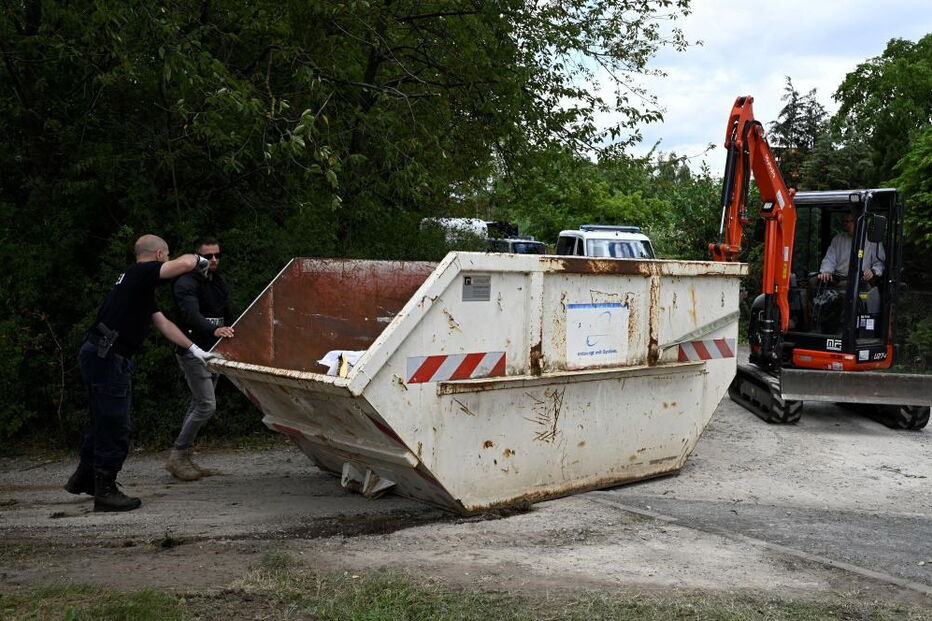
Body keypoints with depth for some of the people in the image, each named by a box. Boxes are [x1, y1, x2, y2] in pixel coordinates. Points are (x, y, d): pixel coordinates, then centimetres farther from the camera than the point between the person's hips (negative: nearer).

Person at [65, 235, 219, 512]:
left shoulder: (139, 282, 22)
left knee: (102, 419, 22)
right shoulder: (141, 272, -9)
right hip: (106, 356, -10)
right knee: (114, 424, -2)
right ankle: (105, 492, 7)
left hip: (99, 355, 10)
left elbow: (163, 324, 24)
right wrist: (199, 259, 1)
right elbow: (185, 263, -24)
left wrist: (195, 350, 23)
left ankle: (84, 477, 37)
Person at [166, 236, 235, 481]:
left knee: (199, 404, 12)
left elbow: (227, 315, 22)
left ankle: (183, 459, 20)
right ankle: (177, 456, -2)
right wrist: (214, 330, -49)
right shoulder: (186, 283, -14)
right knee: (207, 405, -14)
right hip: (193, 351, -9)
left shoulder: (219, 282, 14)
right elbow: (191, 314, -32)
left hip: (213, 351, 9)